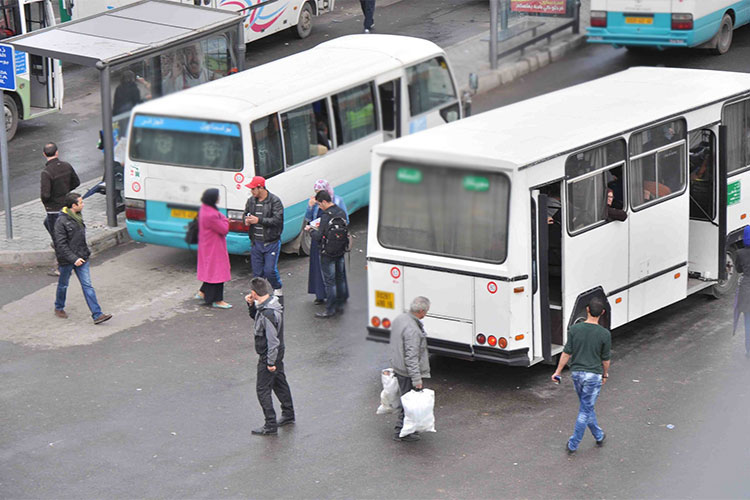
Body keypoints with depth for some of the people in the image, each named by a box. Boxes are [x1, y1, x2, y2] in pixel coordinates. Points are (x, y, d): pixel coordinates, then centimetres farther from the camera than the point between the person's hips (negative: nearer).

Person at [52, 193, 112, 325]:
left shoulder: (78, 216, 5)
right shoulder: (61, 221, -19)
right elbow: (61, 244, -20)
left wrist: (85, 253, 18)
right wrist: (73, 259, -24)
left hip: (81, 258, 6)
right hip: (67, 260, -6)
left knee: (87, 285, 0)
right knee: (63, 285, 14)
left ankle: (97, 315, -5)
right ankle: (59, 308, 38)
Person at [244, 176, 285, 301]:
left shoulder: (275, 201, -11)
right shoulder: (251, 201, 7)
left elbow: (277, 220, -19)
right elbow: (246, 214, 22)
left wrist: (258, 220, -22)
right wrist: (247, 220, -4)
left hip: (271, 243, -5)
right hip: (256, 243, 5)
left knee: (270, 270, -8)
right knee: (257, 272, 8)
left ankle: (278, 291, 16)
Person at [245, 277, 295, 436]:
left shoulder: (268, 313, -31)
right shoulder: (272, 302, -1)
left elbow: (272, 340, -27)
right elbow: (256, 317, 18)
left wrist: (271, 362, -20)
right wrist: (252, 305, -1)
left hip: (268, 356, -10)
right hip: (278, 352, 10)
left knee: (263, 389, 0)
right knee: (279, 382, 23)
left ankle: (270, 425, 6)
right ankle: (288, 415, 38)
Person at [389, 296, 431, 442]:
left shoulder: (399, 318, 3)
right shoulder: (412, 330, -27)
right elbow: (411, 356, -28)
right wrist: (417, 379, -25)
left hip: (398, 368, 10)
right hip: (408, 373, -10)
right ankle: (401, 432, 10)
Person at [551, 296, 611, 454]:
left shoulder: (574, 329, -10)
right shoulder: (604, 334, -14)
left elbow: (567, 353, -5)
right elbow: (605, 359, -4)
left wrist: (558, 371, 6)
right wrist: (605, 375, 14)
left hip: (576, 373, 3)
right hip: (594, 375, -3)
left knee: (587, 406, 21)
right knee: (585, 410, 5)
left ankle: (598, 436, 34)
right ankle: (573, 444, 6)